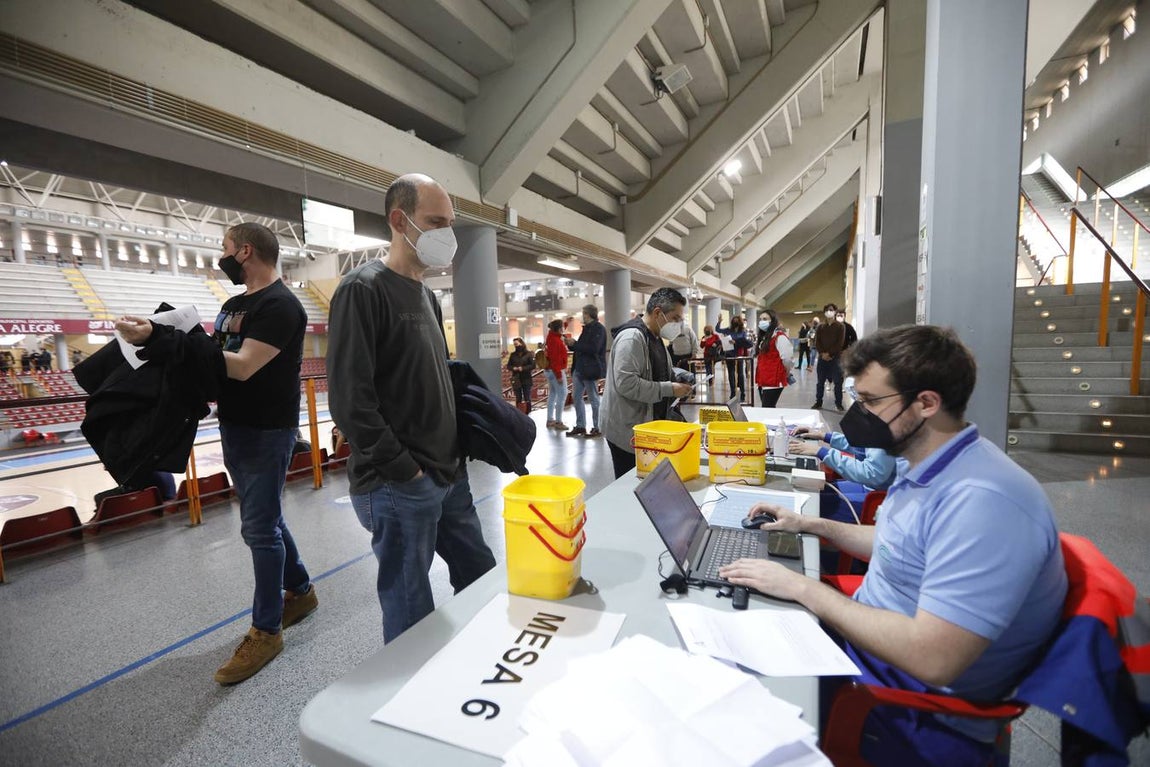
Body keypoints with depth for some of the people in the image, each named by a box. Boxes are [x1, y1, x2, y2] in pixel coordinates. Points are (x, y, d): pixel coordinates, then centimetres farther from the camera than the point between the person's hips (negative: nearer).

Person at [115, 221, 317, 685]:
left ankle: (266, 630, 13)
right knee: (264, 519, 18)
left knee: (259, 529, -2)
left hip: (266, 431, -9)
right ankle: (300, 590, 35)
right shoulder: (234, 304, 14)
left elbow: (241, 367, -26)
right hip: (235, 426, 10)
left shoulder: (280, 305, -17)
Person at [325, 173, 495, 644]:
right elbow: (350, 402, -19)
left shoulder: (426, 295, 13)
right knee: (412, 615, 7)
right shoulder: (362, 290, -13)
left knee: (482, 579, 19)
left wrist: (453, 454, 9)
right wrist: (405, 470, -16)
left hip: (449, 476, 8)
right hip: (399, 487, -8)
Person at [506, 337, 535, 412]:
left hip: (526, 379, -3)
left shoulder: (528, 354, -4)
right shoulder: (513, 355, 6)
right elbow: (508, 366, 10)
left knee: (527, 398, 3)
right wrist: (513, 368, -11)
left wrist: (523, 368, -18)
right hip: (516, 379, 3)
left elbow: (533, 365, -9)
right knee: (518, 398, 9)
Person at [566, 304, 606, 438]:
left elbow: (593, 348, -23)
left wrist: (575, 344, -15)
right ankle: (580, 426, 20)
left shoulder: (598, 329, -12)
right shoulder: (587, 328, 17)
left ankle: (597, 428, 10)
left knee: (593, 399, 0)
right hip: (579, 368, 10)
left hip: (590, 369, -9)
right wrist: (572, 344, 4)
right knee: (576, 397, 11)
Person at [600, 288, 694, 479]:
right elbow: (626, 384, -27)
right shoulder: (632, 337, -19)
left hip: (646, 426, 9)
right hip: (627, 431, -9)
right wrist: (669, 389, -22)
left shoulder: (655, 337, 13)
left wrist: (677, 383, 6)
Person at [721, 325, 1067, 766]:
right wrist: (810, 525, 11)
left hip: (917, 717, -8)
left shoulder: (980, 499, -32)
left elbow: (931, 659, -35)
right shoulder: (925, 466, 2)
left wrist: (803, 588, -27)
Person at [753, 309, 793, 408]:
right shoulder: (764, 336, 17)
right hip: (763, 380, 9)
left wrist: (787, 373, -1)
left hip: (773, 381, -9)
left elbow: (787, 359, -18)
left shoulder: (780, 337, -12)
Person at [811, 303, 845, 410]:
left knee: (837, 382, -2)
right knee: (820, 381, 8)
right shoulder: (820, 327, 12)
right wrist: (822, 353, -11)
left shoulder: (840, 326, 2)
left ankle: (838, 404, 6)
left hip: (836, 358, -3)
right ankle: (818, 402, 16)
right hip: (822, 357, 3)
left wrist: (829, 353, -13)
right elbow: (817, 342, 4)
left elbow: (840, 343, -6)